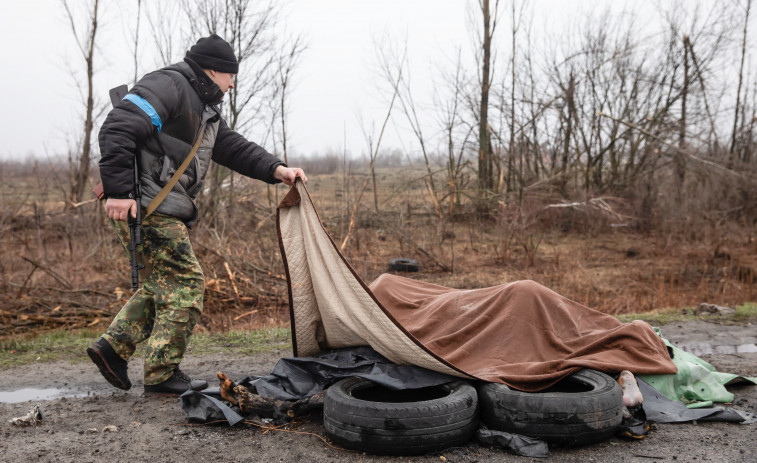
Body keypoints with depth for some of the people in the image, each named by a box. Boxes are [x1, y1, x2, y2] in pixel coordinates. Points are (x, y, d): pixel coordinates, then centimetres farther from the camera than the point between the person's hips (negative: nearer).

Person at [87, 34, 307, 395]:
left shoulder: (205, 111, 21)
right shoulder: (168, 85, -10)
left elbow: (235, 148, 20)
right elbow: (117, 128, -20)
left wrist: (276, 169, 4)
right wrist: (118, 190, -25)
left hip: (164, 211, 10)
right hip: (145, 206, -10)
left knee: (164, 284, 16)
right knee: (184, 281, -7)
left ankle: (112, 346, 19)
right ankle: (161, 375, 1)